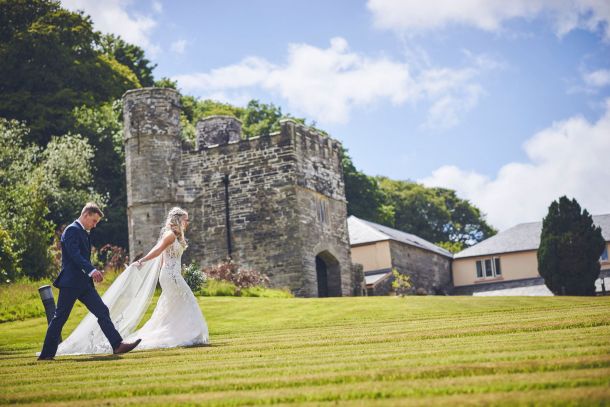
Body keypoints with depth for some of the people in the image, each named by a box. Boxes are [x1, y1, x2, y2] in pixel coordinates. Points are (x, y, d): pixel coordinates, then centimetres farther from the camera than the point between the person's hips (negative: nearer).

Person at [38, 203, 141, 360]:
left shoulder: (84, 233, 18)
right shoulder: (72, 230, -11)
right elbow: (74, 255, -23)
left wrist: (93, 273, 12)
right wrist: (92, 270, -33)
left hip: (84, 282, 9)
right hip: (70, 282, -9)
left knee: (102, 312, 0)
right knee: (60, 318, -2)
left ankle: (117, 345, -3)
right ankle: (46, 353, 6)